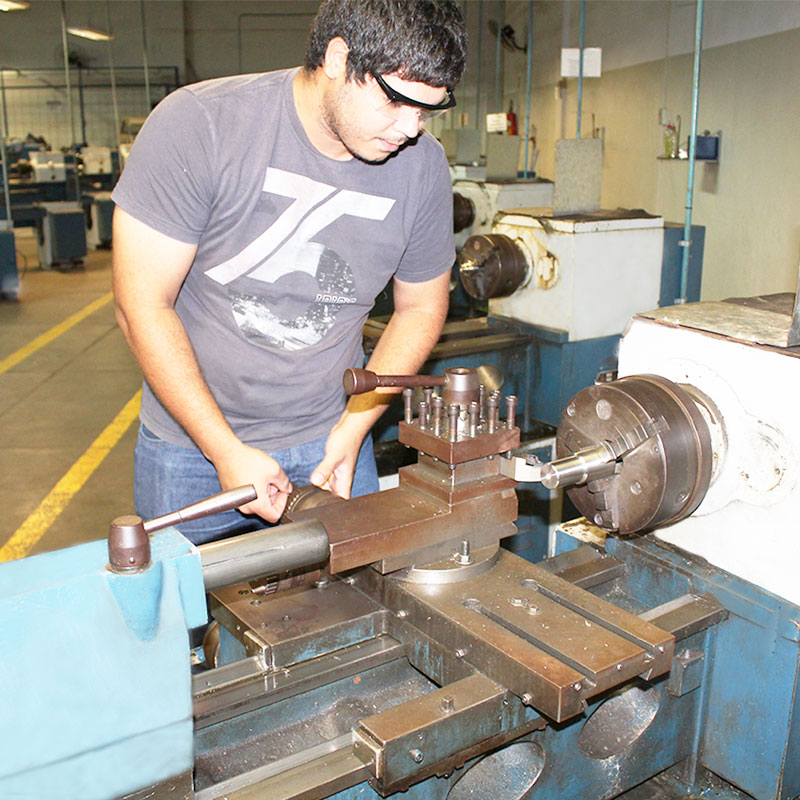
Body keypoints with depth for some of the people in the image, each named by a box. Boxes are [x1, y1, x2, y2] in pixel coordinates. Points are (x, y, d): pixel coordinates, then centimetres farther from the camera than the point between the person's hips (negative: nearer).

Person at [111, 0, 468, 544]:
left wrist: (354, 425, -6)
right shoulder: (198, 125, -18)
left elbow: (422, 307, 5)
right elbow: (143, 307, -15)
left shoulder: (423, 165, -9)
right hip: (191, 446, -2)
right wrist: (227, 452, -18)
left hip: (330, 441, 2)